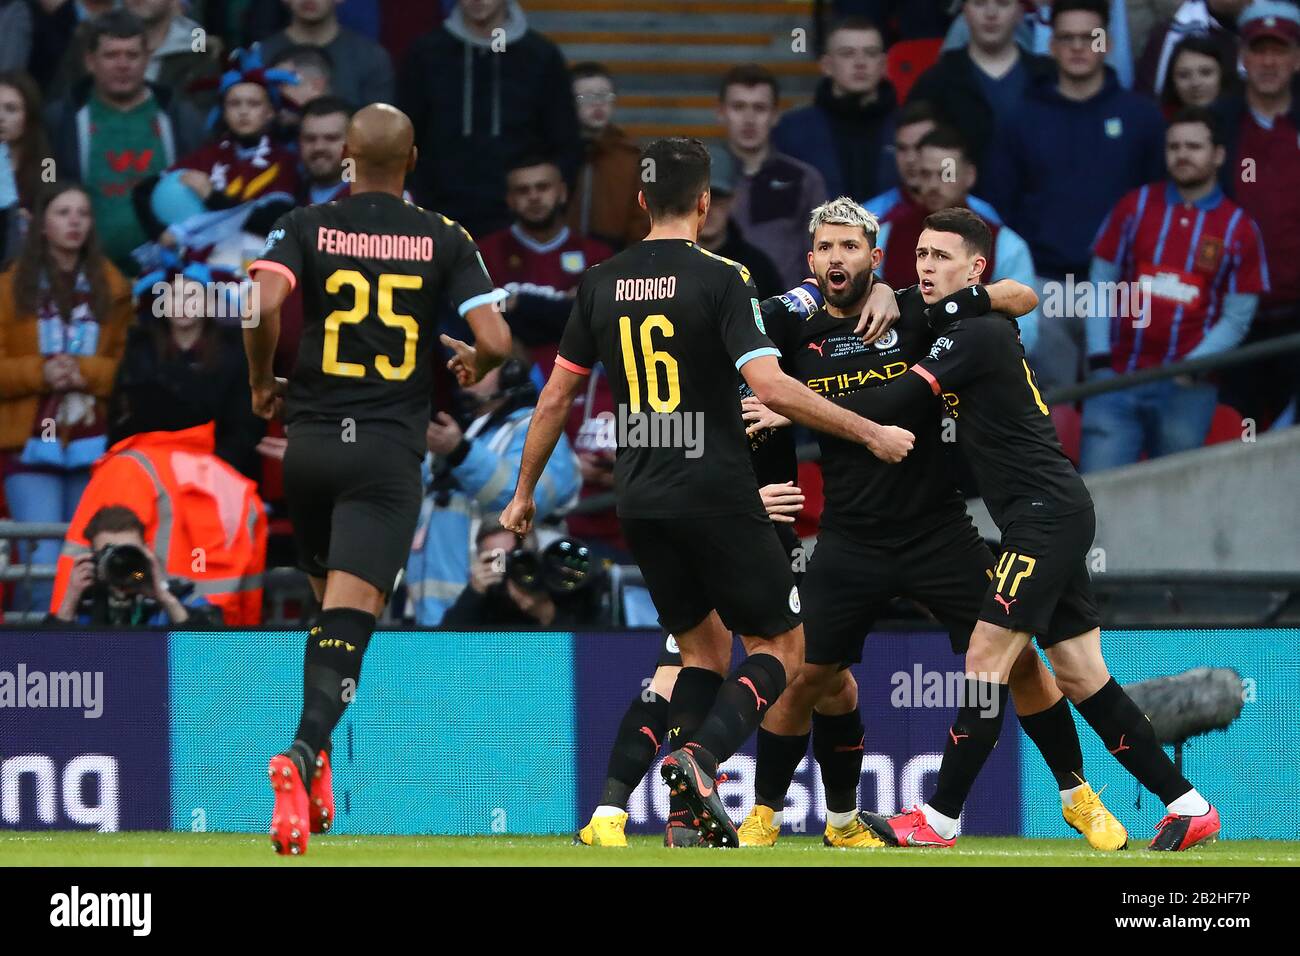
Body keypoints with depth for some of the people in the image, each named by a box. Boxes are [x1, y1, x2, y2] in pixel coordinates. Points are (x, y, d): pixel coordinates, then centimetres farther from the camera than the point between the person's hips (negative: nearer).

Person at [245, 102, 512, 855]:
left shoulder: (307, 227, 2)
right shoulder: (444, 239, 2)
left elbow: (262, 307, -15)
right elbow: (496, 341, -6)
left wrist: (263, 384, 3)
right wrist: (471, 367, 18)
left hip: (310, 441, 2)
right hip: (390, 450, -2)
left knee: (331, 605, 22)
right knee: (350, 623, -9)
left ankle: (316, 766, 17)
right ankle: (303, 752, -33)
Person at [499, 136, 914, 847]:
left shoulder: (601, 283, 6)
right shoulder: (720, 279, -10)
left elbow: (557, 395, 10)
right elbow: (769, 387, -19)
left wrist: (524, 493, 21)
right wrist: (868, 433, -10)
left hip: (639, 497, 6)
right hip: (716, 492, -6)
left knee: (704, 648, 18)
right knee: (782, 645, 4)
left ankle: (695, 810, 4)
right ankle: (700, 755, -20)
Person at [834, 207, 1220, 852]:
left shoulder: (977, 335, -12)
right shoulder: (967, 325, 16)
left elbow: (893, 402, -18)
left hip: (1047, 514, -10)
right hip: (1053, 516, 10)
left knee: (986, 659, -11)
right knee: (1080, 678, 9)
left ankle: (938, 821, -12)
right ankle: (1188, 807, 10)